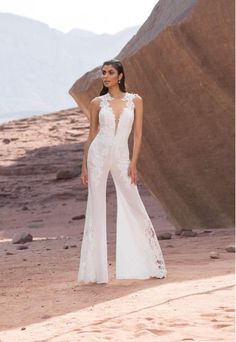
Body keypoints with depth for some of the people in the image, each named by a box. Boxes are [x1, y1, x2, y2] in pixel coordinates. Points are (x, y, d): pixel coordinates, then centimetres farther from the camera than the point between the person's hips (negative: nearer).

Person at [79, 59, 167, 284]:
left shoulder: (135, 100, 5)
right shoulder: (97, 103, 6)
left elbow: (137, 134, 4)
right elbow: (92, 135, 9)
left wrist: (133, 164, -5)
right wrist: (84, 166, 5)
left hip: (121, 157, 0)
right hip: (98, 155, 0)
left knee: (134, 206, 2)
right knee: (96, 209, 0)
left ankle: (152, 264, 14)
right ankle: (95, 269, 5)